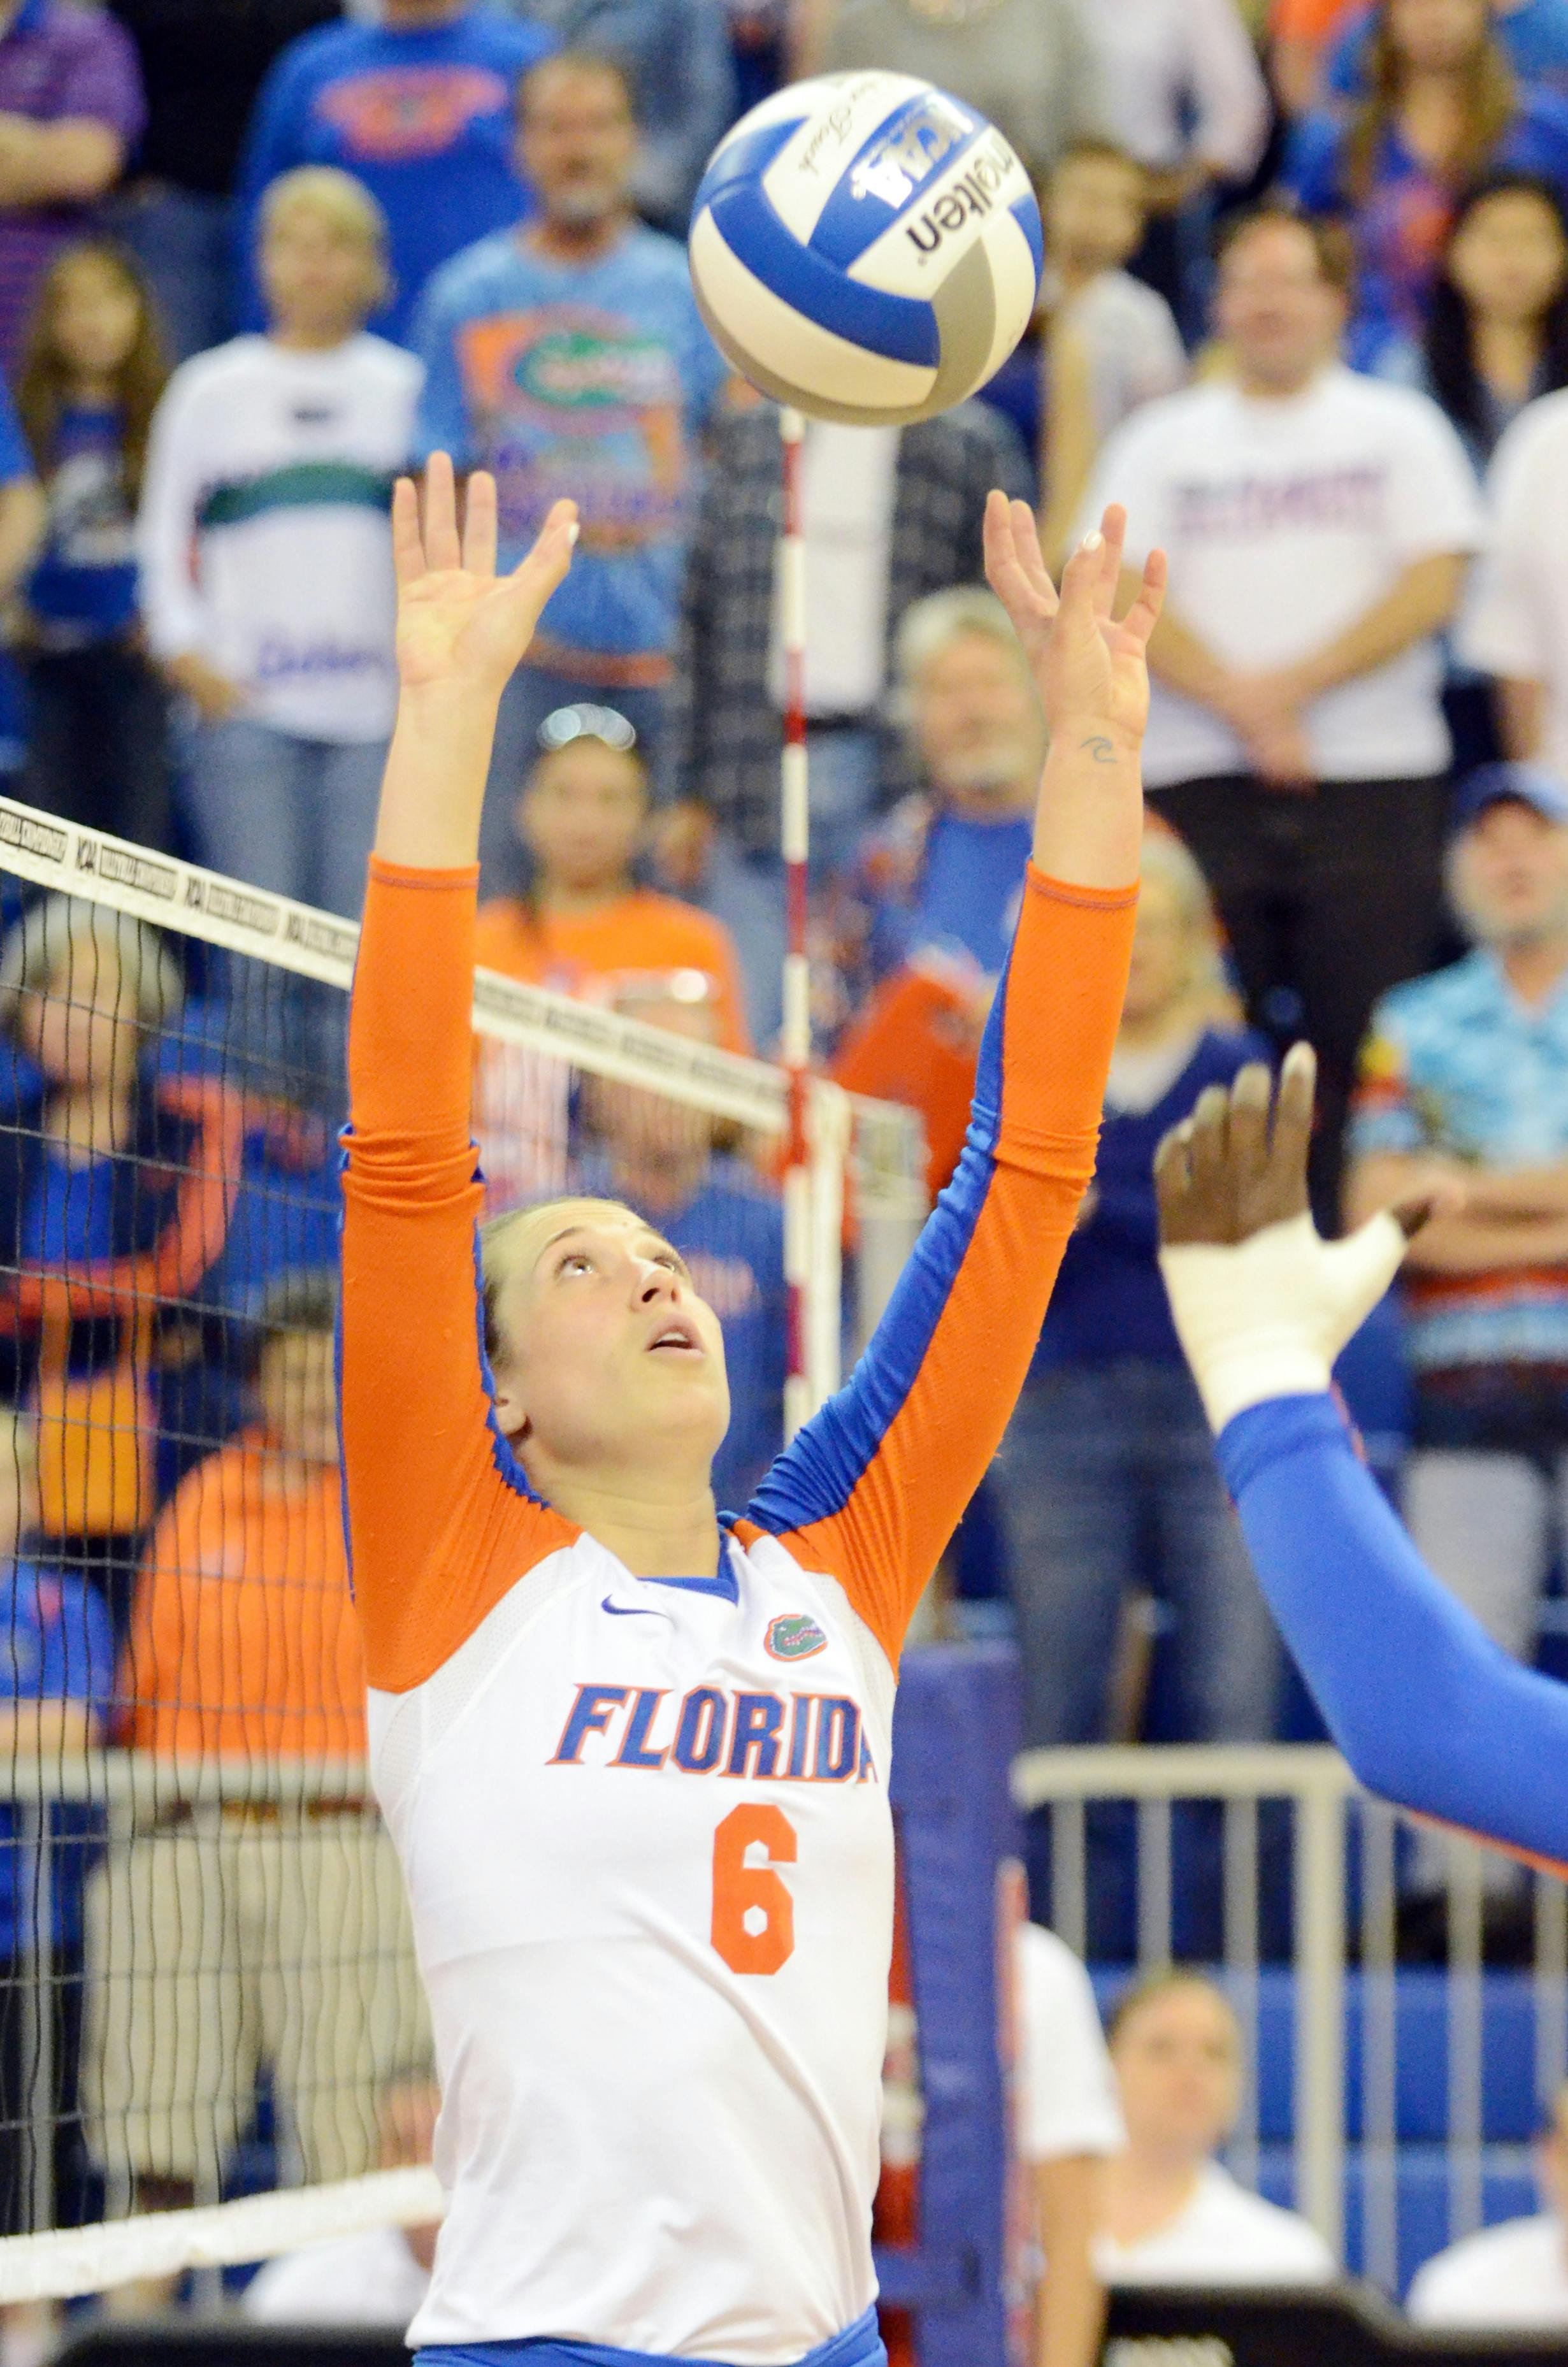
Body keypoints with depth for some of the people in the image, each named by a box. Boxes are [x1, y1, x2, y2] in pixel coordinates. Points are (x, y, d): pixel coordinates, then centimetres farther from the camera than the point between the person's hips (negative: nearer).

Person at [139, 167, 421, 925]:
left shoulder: (406, 388, 9)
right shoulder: (212, 390, 9)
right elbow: (163, 541, 12)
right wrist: (186, 655, 0)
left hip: (378, 713, 0)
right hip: (246, 703, 0)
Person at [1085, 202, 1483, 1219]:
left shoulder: (1399, 429, 10)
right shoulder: (1163, 441, 13)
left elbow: (1433, 584, -2)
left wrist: (1294, 684, -11)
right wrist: (1240, 705, -12)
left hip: (1374, 784, -1)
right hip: (1201, 781, 1)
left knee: (1364, 1039, -7)